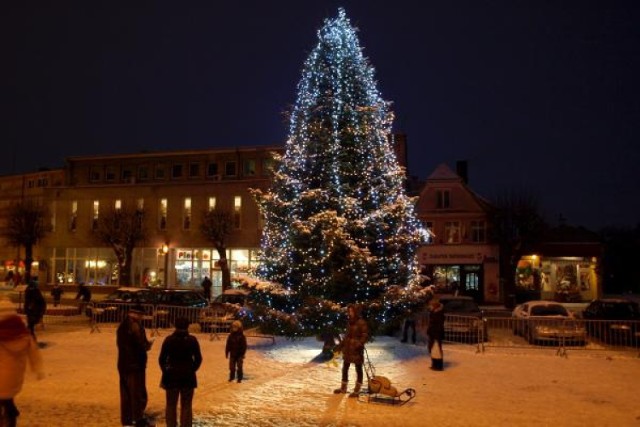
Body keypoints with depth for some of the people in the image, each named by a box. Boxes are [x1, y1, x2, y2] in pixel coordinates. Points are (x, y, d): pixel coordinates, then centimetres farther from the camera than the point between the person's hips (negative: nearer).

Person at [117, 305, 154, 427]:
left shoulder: (122, 325, 11)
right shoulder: (136, 326, -17)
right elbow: (142, 345, -23)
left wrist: (145, 344, 5)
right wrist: (148, 344, -3)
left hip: (123, 364, 8)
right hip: (136, 364, -8)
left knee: (126, 393, 13)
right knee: (138, 393, -1)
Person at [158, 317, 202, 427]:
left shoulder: (169, 339, -4)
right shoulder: (192, 340, -5)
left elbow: (162, 359, -3)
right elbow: (198, 359, -3)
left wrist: (166, 371, 11)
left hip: (172, 376, 1)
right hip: (188, 376, 0)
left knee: (171, 405, 13)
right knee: (186, 406, 8)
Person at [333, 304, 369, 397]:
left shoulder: (361, 323, -13)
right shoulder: (350, 322, 11)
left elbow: (365, 336, -15)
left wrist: (359, 344, -27)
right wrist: (341, 344, 17)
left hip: (357, 349, -8)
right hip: (347, 348, 8)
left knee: (358, 369, 4)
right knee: (345, 368, 14)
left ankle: (356, 390, 11)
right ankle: (343, 387, 27)